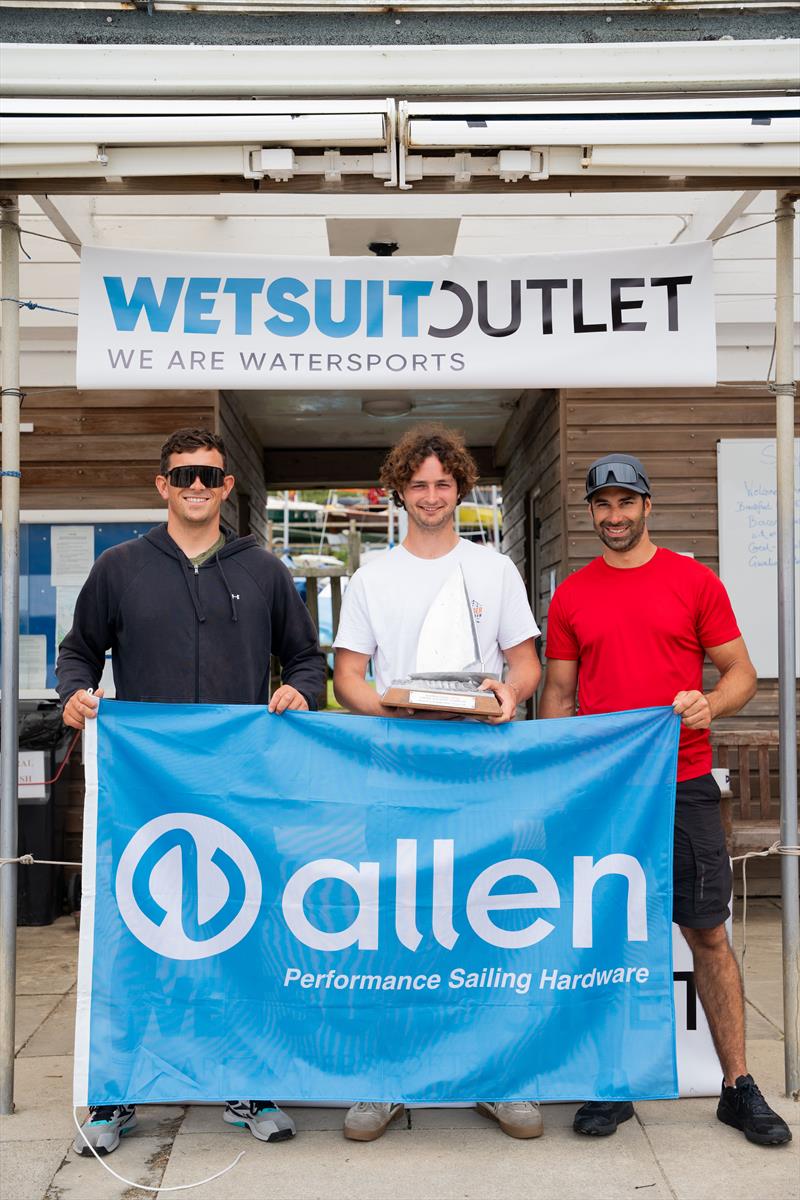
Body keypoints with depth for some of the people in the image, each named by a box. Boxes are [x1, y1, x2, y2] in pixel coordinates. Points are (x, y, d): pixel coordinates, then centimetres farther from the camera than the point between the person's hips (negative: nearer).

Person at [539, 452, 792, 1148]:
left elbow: (741, 674, 5)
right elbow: (559, 694, 11)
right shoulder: (571, 597, 8)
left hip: (682, 784, -1)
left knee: (708, 934, 4)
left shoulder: (694, 581, 3)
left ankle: (739, 1086, 16)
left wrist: (710, 705, -16)